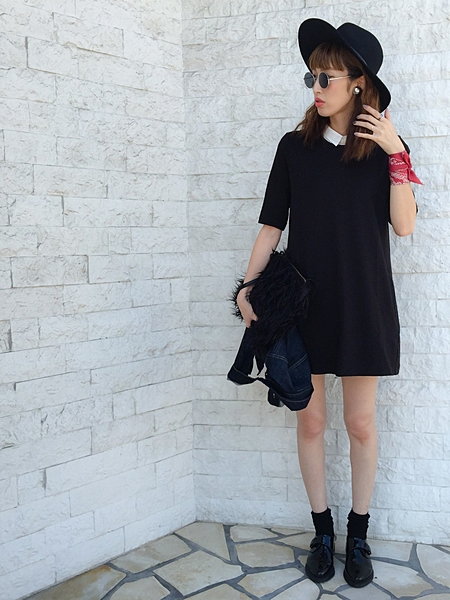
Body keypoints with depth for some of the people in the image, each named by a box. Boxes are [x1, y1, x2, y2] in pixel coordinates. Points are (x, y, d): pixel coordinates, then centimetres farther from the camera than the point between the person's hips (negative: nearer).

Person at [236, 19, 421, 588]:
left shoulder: (386, 147, 3)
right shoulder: (295, 145, 4)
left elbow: (404, 225, -6)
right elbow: (271, 224, 4)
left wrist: (396, 154, -13)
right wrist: (249, 285, -5)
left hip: (363, 303, -1)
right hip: (304, 301, 1)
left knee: (360, 423, 6)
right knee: (310, 419, 7)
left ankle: (358, 535, 25)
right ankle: (322, 531, 25)